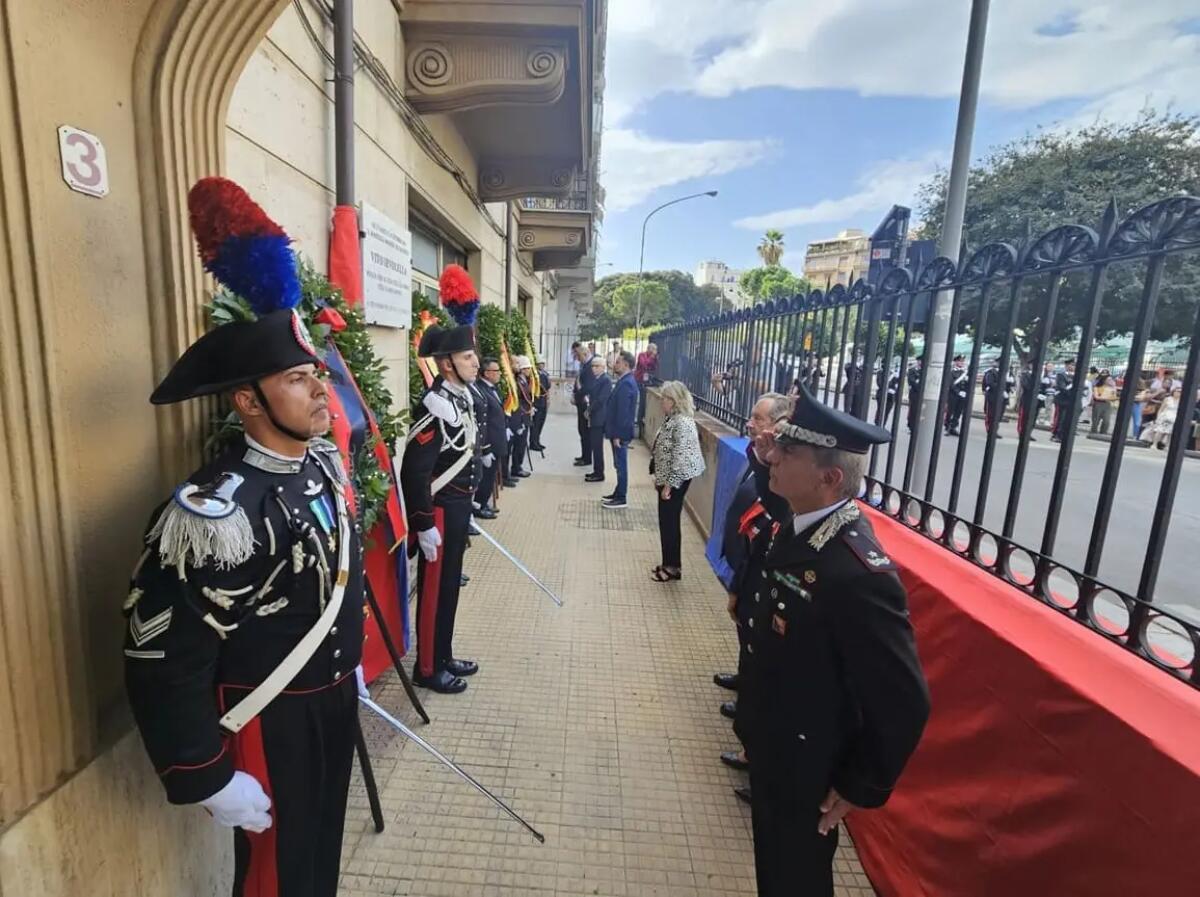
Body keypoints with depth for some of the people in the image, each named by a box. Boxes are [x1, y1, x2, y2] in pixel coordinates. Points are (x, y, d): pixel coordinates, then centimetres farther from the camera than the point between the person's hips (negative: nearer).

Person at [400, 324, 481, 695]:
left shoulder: (462, 397, 7)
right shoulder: (436, 407, -22)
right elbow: (413, 472, -24)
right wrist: (424, 525, -20)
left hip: (458, 508, 9)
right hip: (441, 512, -9)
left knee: (450, 586, 19)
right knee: (434, 590, 6)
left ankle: (444, 656, 35)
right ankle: (428, 668, 23)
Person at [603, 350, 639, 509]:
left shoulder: (626, 383, -20)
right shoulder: (625, 381, 11)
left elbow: (623, 412, -23)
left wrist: (618, 435, -20)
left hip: (621, 433, -10)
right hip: (619, 431, 10)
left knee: (621, 465, 1)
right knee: (619, 464, 17)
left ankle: (621, 498, 11)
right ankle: (618, 493, 29)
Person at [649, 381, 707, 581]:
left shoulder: (683, 423, -22)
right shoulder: (671, 419, 9)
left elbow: (681, 458, -24)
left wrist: (669, 485, -21)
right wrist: (659, 478, 19)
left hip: (676, 481, -10)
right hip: (667, 478, 10)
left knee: (670, 522, 2)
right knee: (666, 521, 15)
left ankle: (673, 568, 16)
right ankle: (668, 564, 27)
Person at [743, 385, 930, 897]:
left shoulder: (859, 574, -35)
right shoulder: (792, 529, -8)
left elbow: (904, 703, -26)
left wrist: (862, 787, -14)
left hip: (806, 768, -7)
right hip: (769, 745, 7)